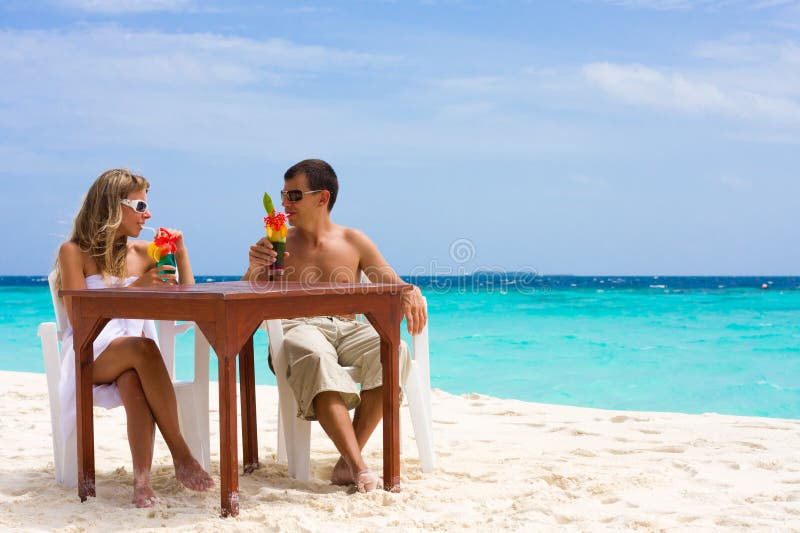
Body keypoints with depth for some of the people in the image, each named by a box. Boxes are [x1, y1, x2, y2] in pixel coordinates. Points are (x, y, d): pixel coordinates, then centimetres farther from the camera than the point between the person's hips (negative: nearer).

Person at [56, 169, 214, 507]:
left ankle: (142, 479, -47)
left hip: (131, 362, 3)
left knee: (132, 382, -34)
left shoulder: (142, 253, 14)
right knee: (143, 347, -35)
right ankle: (180, 455, -33)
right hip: (88, 357, -3)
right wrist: (136, 287, -20)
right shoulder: (74, 252, 1)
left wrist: (181, 254, 3)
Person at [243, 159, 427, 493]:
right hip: (298, 328, -2)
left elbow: (395, 287, 12)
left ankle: (347, 463, -30)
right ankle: (358, 468, -45)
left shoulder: (353, 242, 15)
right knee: (316, 356, -39)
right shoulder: (278, 243, 13)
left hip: (348, 329, 2)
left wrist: (411, 295, -13)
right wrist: (254, 270, -15)